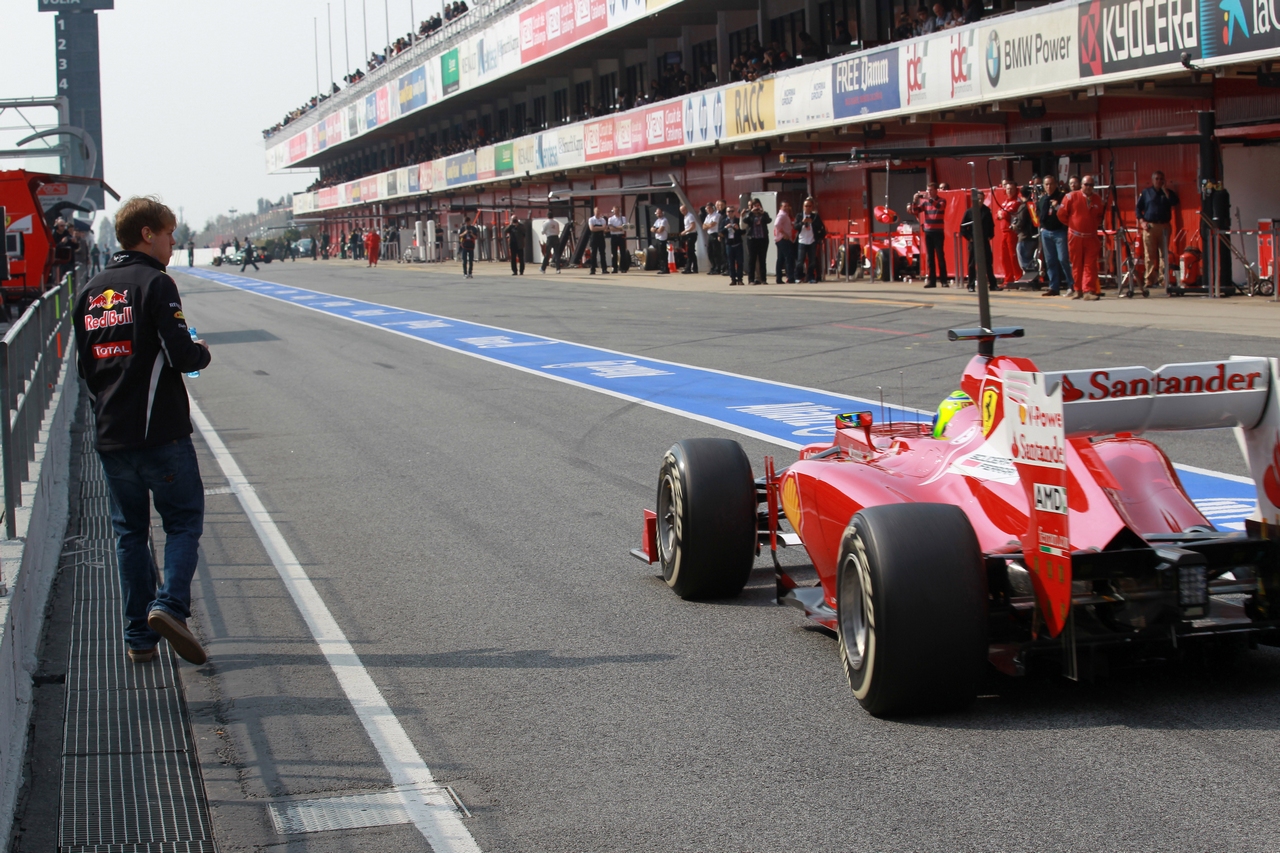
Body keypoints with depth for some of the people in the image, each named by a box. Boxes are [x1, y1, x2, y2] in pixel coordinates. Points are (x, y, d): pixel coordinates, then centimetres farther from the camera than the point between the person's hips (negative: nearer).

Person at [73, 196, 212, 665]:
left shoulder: (90, 293, 12)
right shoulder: (154, 284, -10)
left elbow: (85, 365, 16)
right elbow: (180, 354, -18)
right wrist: (201, 353, 2)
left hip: (109, 435, 6)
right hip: (161, 432, -6)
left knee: (129, 532, 12)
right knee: (184, 522, 4)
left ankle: (139, 635, 12)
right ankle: (170, 604, -17)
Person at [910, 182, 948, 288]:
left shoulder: (942, 200, -1)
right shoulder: (925, 201, 10)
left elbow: (939, 206, -23)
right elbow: (915, 211, 3)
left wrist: (929, 198, -30)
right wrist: (915, 200, -12)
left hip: (938, 232, -4)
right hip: (928, 232, 4)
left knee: (940, 256, -4)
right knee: (929, 257, 3)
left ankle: (943, 280, -2)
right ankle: (932, 280, 5)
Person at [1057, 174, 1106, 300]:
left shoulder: (1097, 198, 4)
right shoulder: (1071, 197, -7)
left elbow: (1100, 215, 21)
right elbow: (1061, 214, -1)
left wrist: (1096, 224, 7)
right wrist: (1072, 224, 7)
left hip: (1091, 237, 2)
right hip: (1075, 236, -2)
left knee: (1090, 265, -5)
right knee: (1077, 265, 7)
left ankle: (1089, 291, -7)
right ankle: (1078, 289, 19)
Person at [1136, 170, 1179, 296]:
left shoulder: (1168, 193, 14)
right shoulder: (1146, 192, 13)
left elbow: (1174, 202, -5)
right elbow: (1138, 207, 11)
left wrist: (1165, 190, -4)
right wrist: (1141, 221, -3)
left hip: (1164, 226, 1)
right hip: (1150, 226, -1)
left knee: (1164, 254, -2)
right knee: (1149, 255, -5)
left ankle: (1163, 279, 0)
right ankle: (1149, 280, -3)